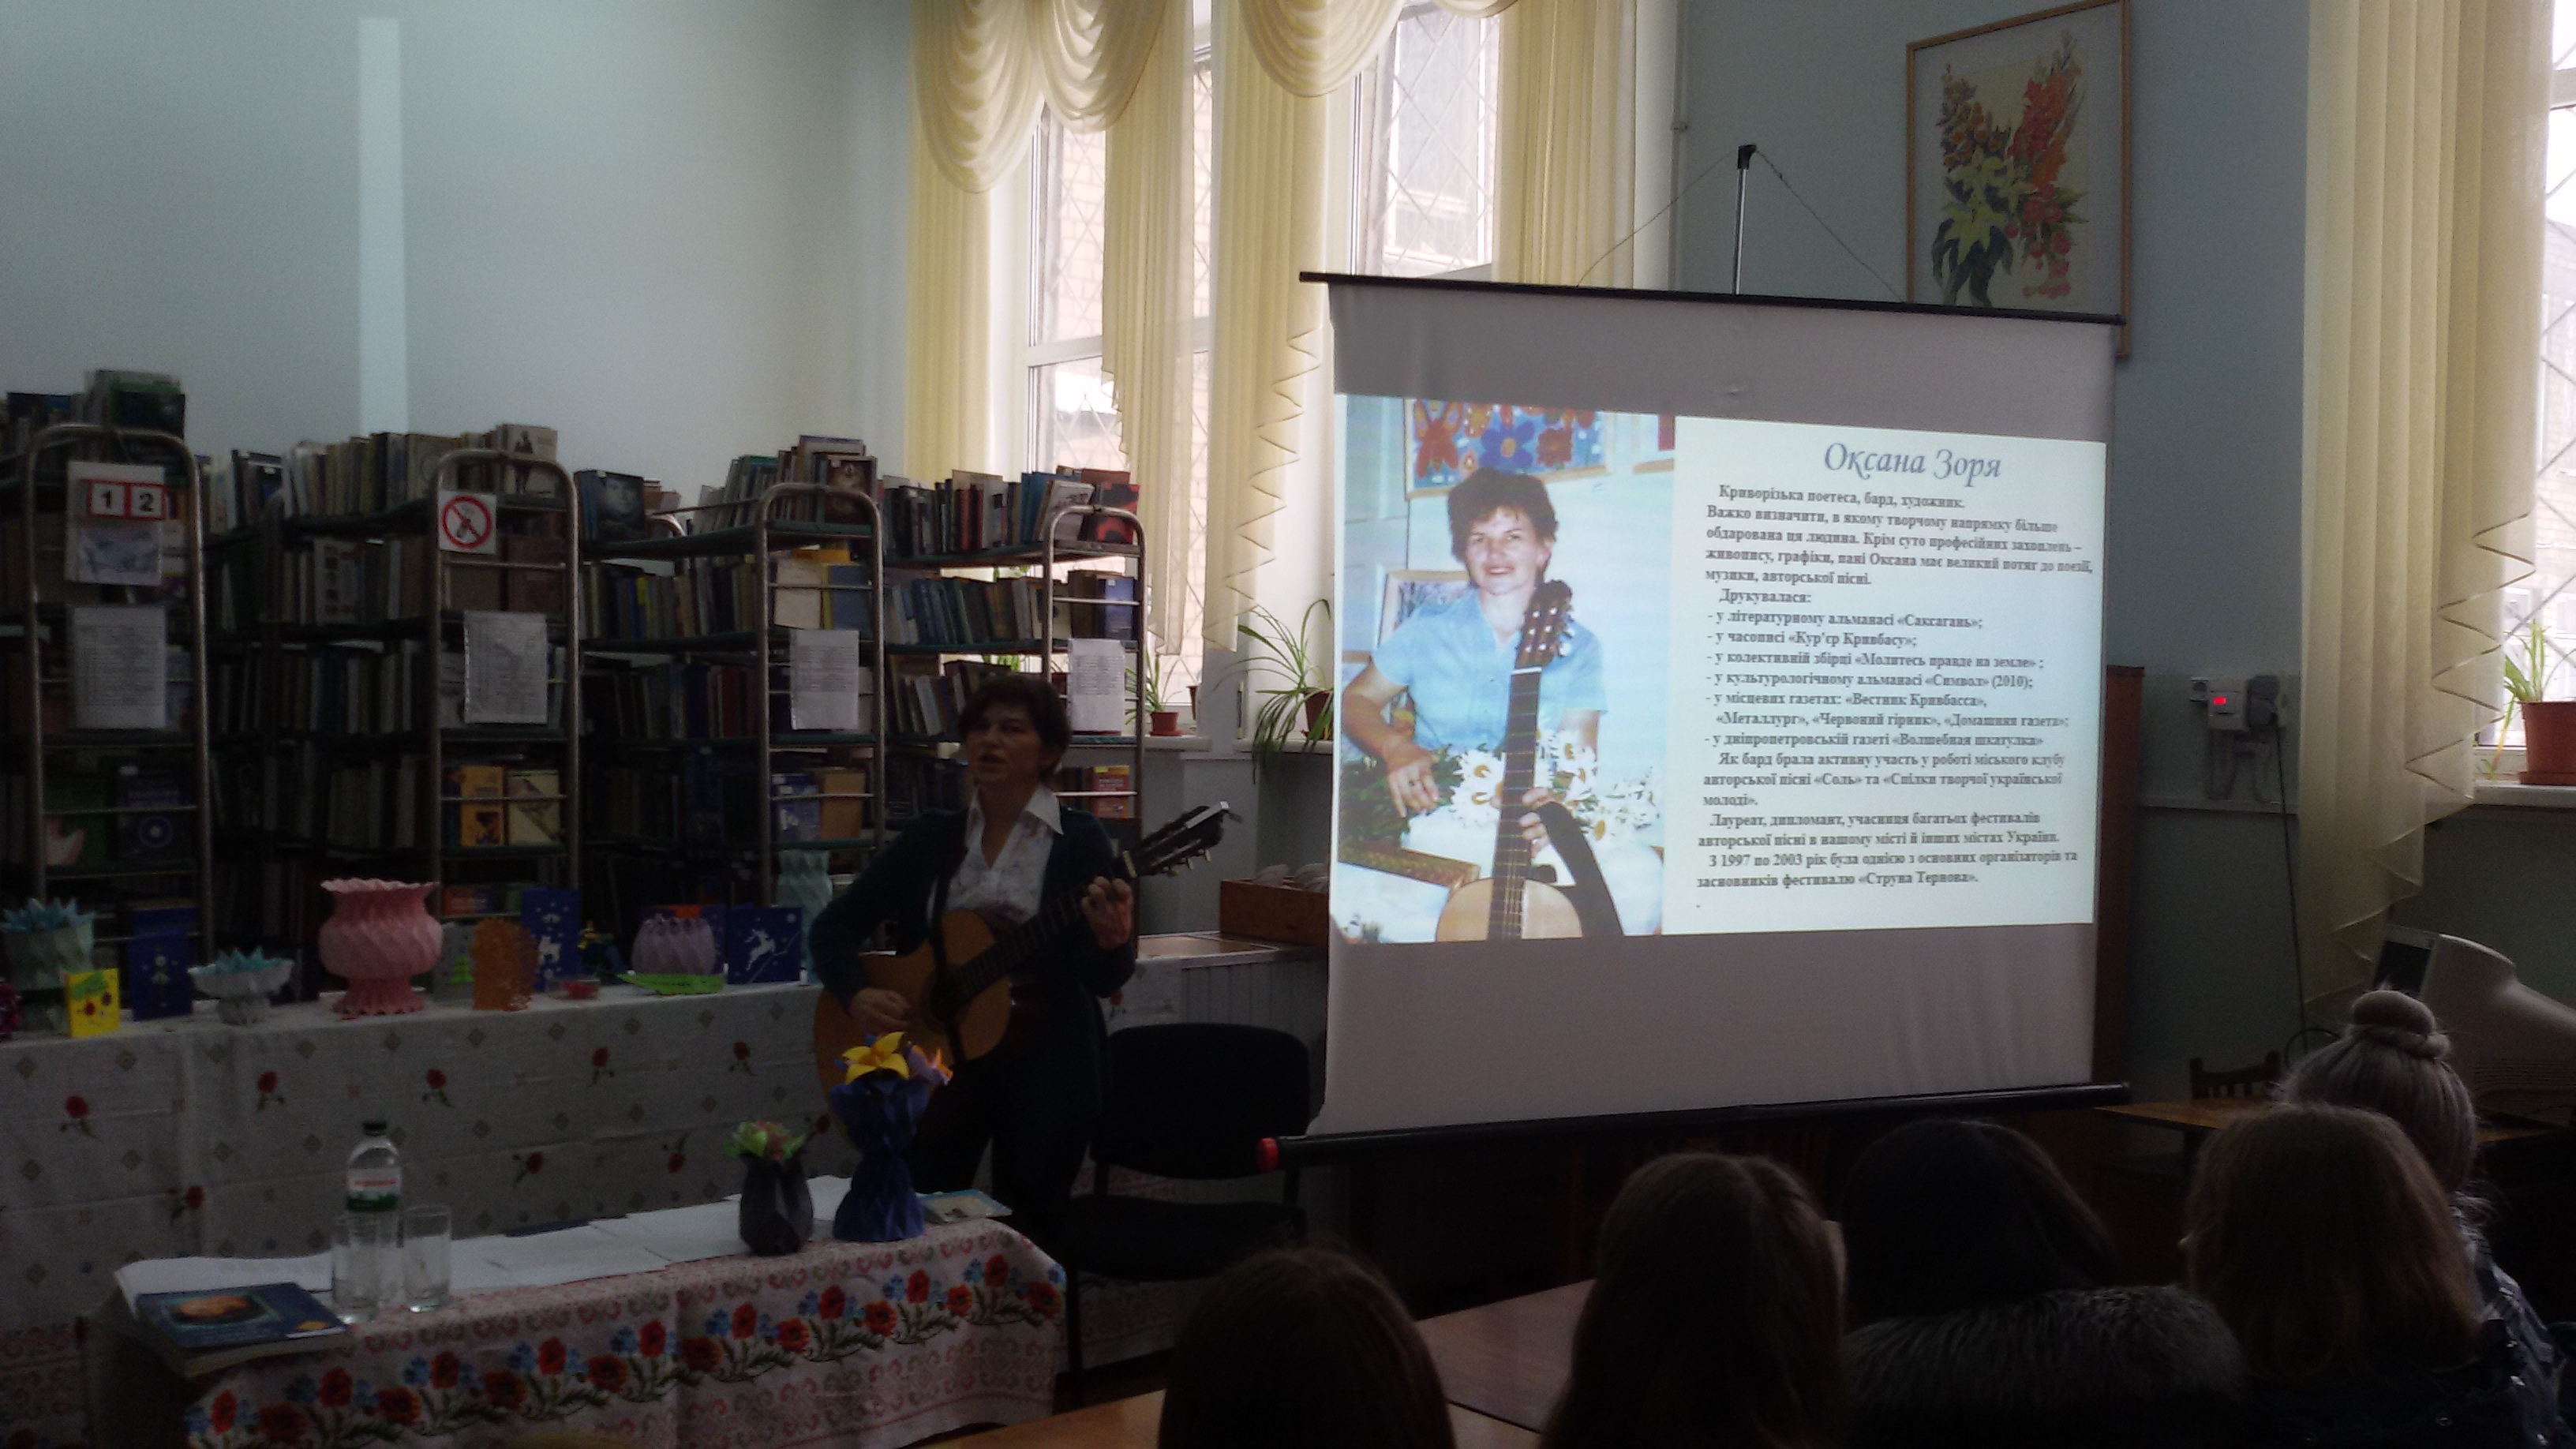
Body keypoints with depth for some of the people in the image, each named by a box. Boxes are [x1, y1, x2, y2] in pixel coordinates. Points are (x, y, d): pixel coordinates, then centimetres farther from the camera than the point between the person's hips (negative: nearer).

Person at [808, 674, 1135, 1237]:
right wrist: (856, 995, -11)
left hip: (1043, 1066, -3)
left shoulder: (1081, 843, -5)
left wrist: (1112, 944, -32)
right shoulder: (931, 839, 6)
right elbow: (836, 925, 8)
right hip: (936, 1057, 3)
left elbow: (1104, 981, -10)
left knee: (1026, 1242, 6)